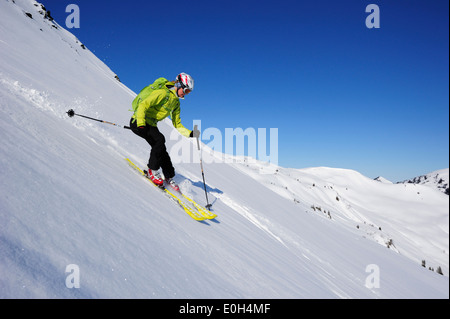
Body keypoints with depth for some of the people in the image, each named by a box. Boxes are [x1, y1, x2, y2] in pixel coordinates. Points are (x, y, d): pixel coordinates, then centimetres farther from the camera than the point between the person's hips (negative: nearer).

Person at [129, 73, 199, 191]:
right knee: (160, 139, -27)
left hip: (151, 125, 8)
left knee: (160, 149, -3)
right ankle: (152, 171, -15)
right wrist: (141, 124, -36)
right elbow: (143, 105, -25)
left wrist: (190, 133, -3)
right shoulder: (163, 93, -18)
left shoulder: (176, 102, 9)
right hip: (138, 122, -8)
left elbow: (177, 124, 11)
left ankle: (169, 177, 8)